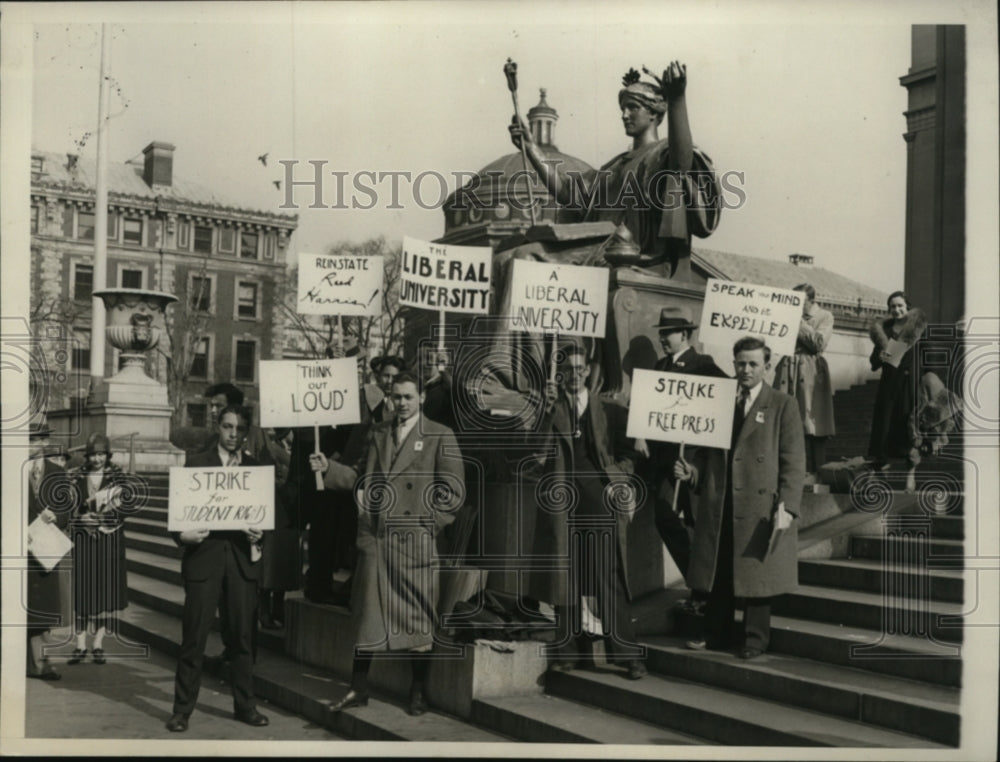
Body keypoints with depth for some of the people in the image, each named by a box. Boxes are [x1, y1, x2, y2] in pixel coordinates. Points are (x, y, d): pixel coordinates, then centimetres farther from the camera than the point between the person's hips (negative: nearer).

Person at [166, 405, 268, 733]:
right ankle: (182, 709, 9)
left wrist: (258, 534, -11)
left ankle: (245, 705, 18)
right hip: (204, 556, -2)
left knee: (242, 636, 6)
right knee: (193, 637, -1)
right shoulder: (196, 462, 6)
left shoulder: (256, 466, 10)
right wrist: (182, 533, -16)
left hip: (242, 558, 2)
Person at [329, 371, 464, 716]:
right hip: (376, 534, 3)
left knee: (418, 616, 4)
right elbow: (369, 477, 13)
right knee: (367, 612, 5)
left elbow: (453, 490, -3)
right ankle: (359, 689, 14)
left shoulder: (440, 437, 0)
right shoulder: (378, 432, 13)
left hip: (415, 538, -3)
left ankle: (417, 693, 17)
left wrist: (427, 524, -7)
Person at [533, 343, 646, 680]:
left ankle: (626, 653, -1)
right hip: (561, 503, 1)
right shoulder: (550, 410, 12)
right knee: (564, 581, 3)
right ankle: (565, 652, 11)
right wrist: (549, 408, -10)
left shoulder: (609, 411, 12)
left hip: (600, 503, -1)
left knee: (610, 580, -5)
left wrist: (618, 482, -3)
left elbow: (627, 454, 14)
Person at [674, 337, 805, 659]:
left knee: (756, 571, 4)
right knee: (718, 572, 10)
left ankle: (754, 639, 18)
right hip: (718, 506, 4)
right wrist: (691, 470, -2)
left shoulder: (783, 406, 0)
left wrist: (787, 506, -12)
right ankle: (717, 633, 24)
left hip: (761, 506, -4)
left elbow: (793, 462, -4)